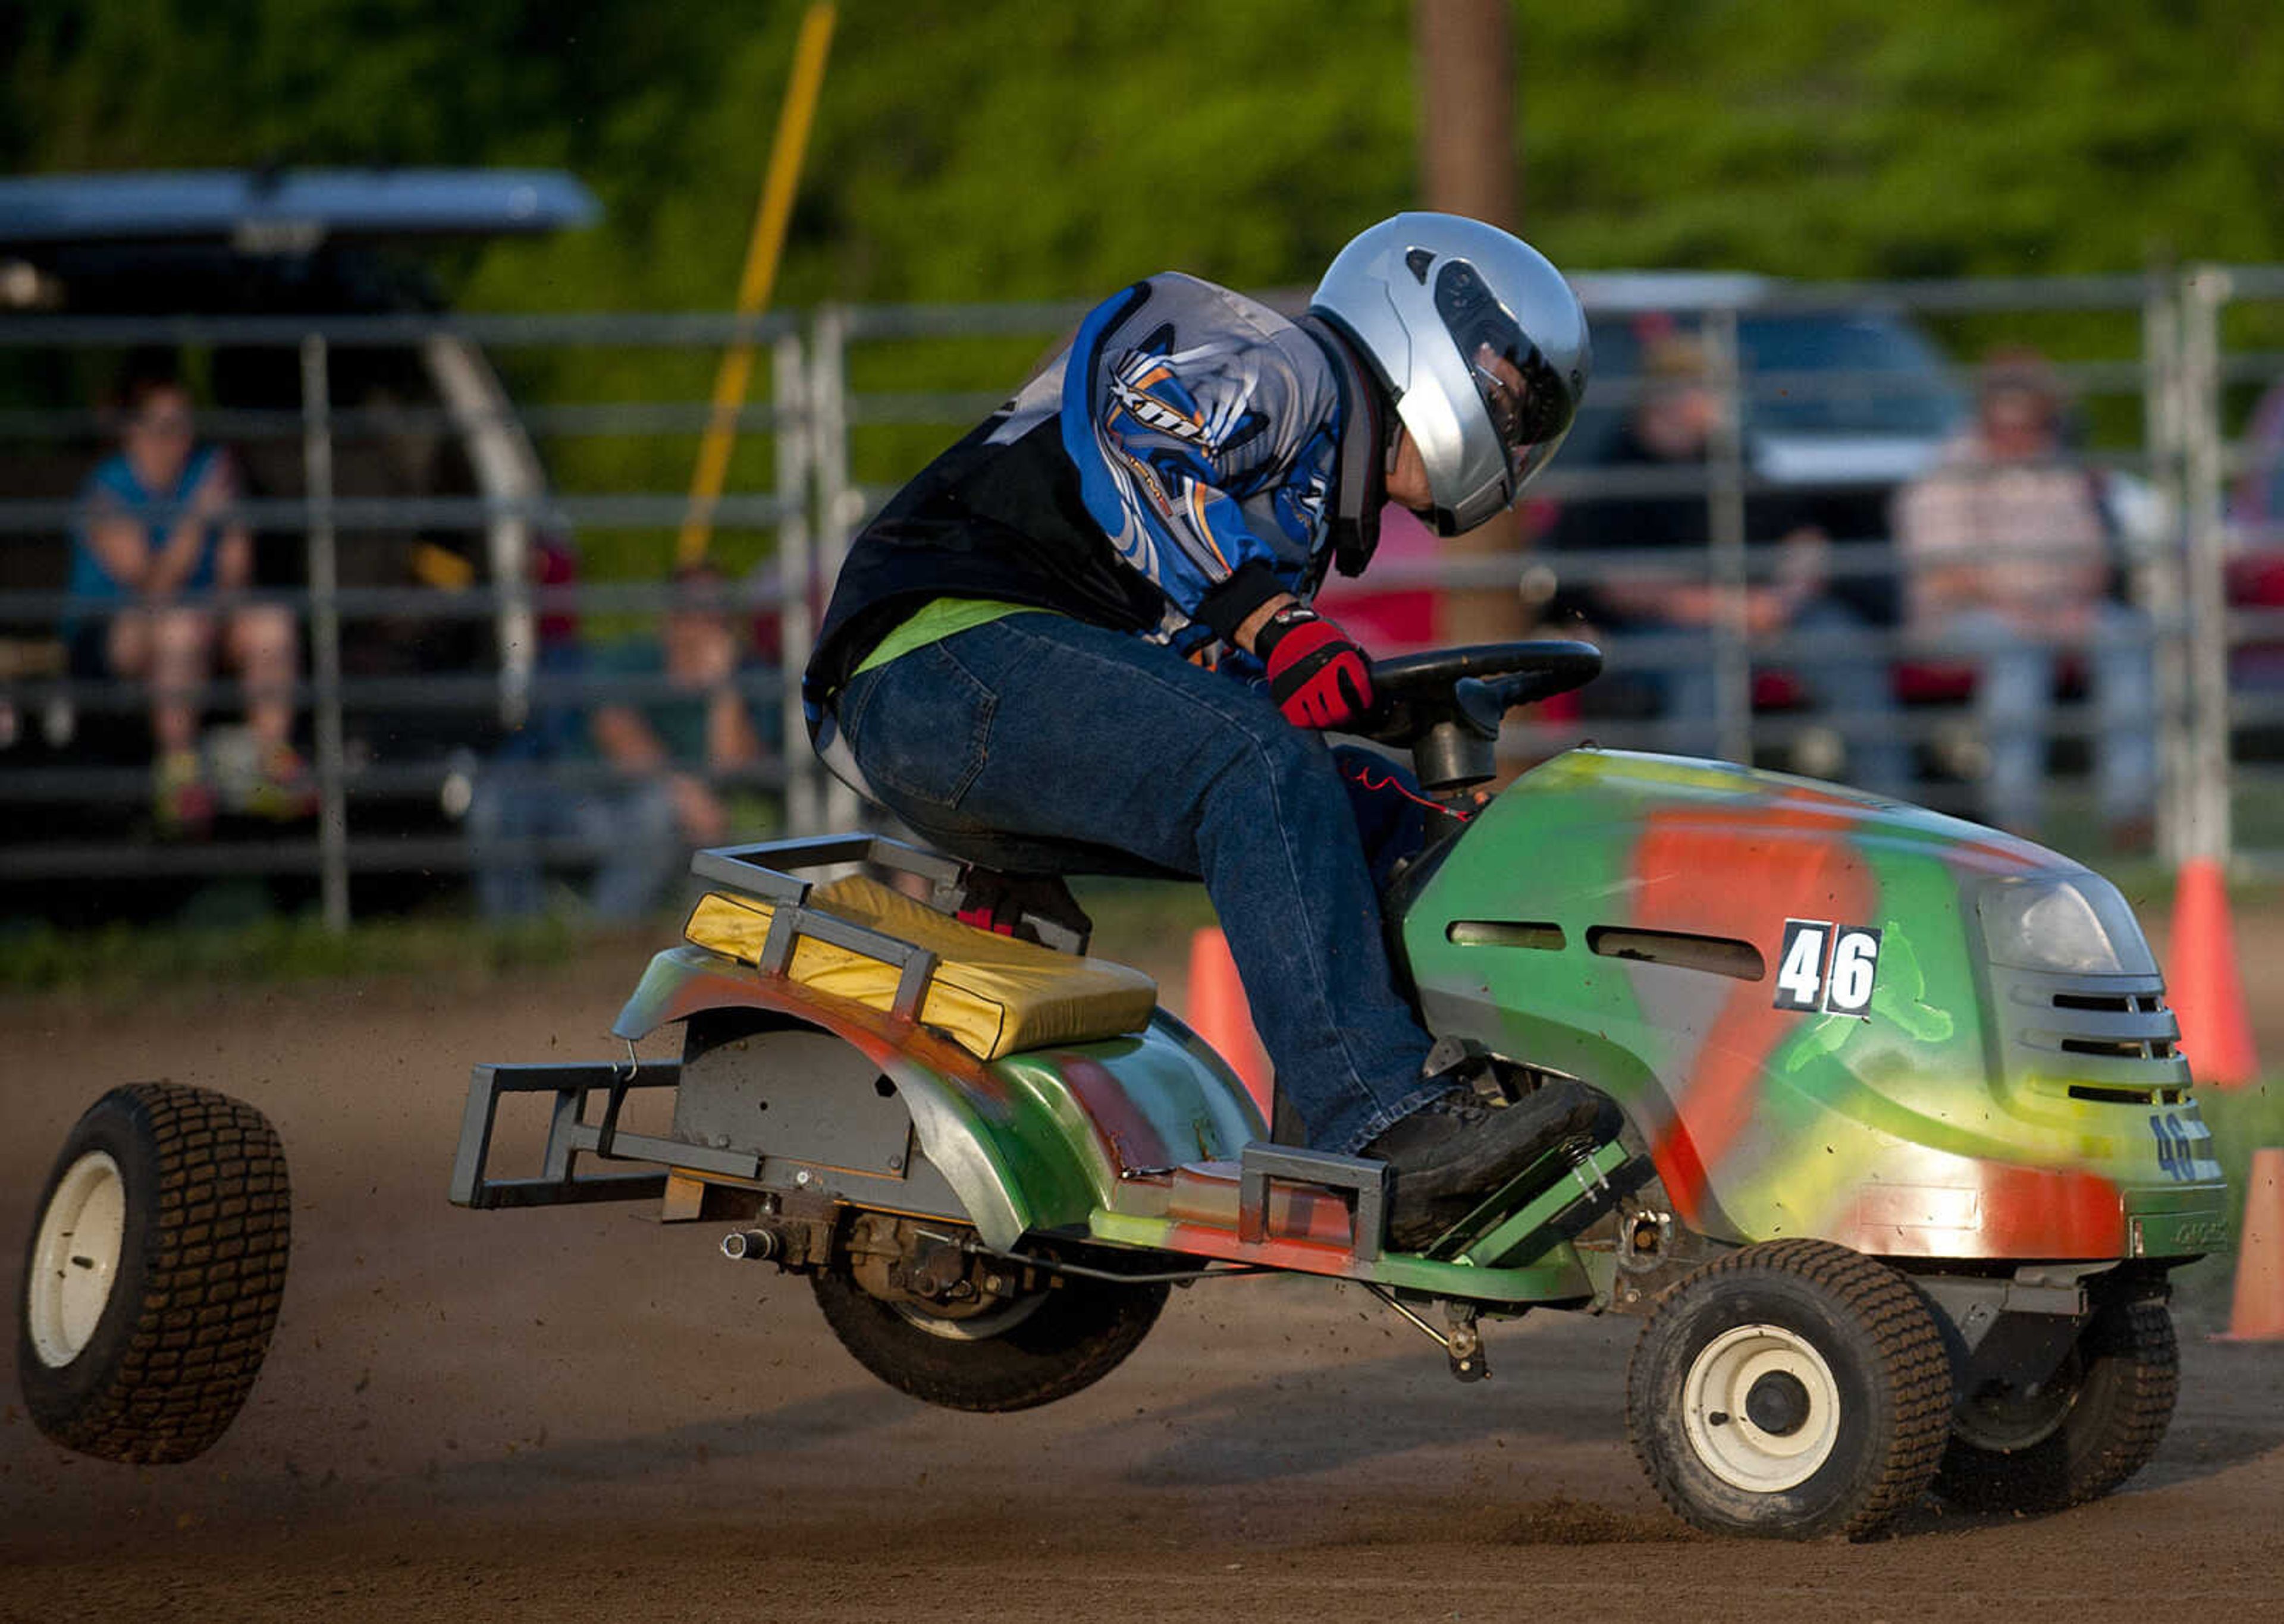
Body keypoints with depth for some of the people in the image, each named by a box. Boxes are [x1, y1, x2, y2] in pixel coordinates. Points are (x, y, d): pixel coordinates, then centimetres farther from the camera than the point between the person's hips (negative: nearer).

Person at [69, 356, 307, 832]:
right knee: (183, 623, -36)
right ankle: (178, 770, -34)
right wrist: (199, 517, -29)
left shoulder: (210, 470, 3)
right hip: (105, 632, -5)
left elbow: (234, 572, 6)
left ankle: (274, 767, -21)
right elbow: (152, 585, -23)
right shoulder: (107, 491, -14)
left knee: (271, 621, -21)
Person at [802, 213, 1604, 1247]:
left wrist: (1381, 804, 9)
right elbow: (1142, 430, -17)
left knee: (1384, 829, 3)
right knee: (1261, 777, -30)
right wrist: (1275, 621, -26)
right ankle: (1382, 1128, -42)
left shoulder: (1300, 528, 32)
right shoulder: (1287, 364, 3)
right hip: (958, 654, -10)